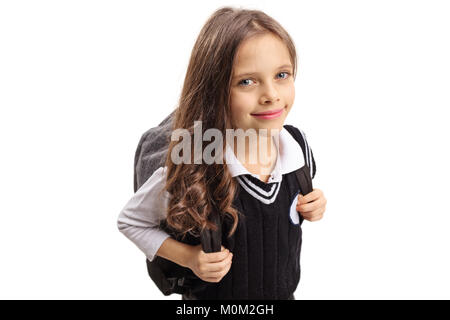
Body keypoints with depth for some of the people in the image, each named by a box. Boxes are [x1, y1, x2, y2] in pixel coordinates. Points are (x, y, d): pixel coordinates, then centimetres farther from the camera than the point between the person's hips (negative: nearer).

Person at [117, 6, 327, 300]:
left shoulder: (298, 146, -17)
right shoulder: (190, 173, -30)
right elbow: (131, 221, -14)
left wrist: (312, 206, -14)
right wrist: (188, 257, -24)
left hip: (286, 291, 4)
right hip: (211, 295, -4)